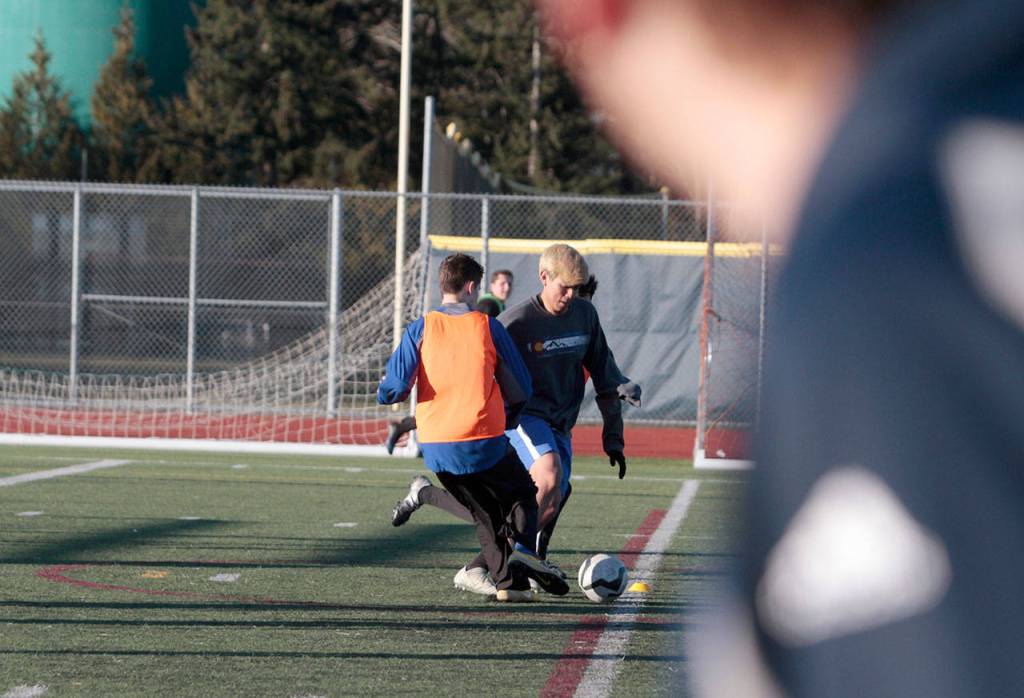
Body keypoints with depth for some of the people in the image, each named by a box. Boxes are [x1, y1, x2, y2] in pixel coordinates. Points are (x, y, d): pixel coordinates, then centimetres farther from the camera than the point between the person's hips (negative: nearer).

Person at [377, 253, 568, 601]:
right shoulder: (488, 327, -1)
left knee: (486, 514, 20)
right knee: (522, 495, 18)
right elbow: (520, 389, 4)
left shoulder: (420, 329, 1)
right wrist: (508, 419, 24)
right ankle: (526, 549, -10)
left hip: (436, 449, 2)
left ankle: (507, 582, 8)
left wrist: (386, 389, 16)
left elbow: (393, 389, -9)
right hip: (484, 444, -2)